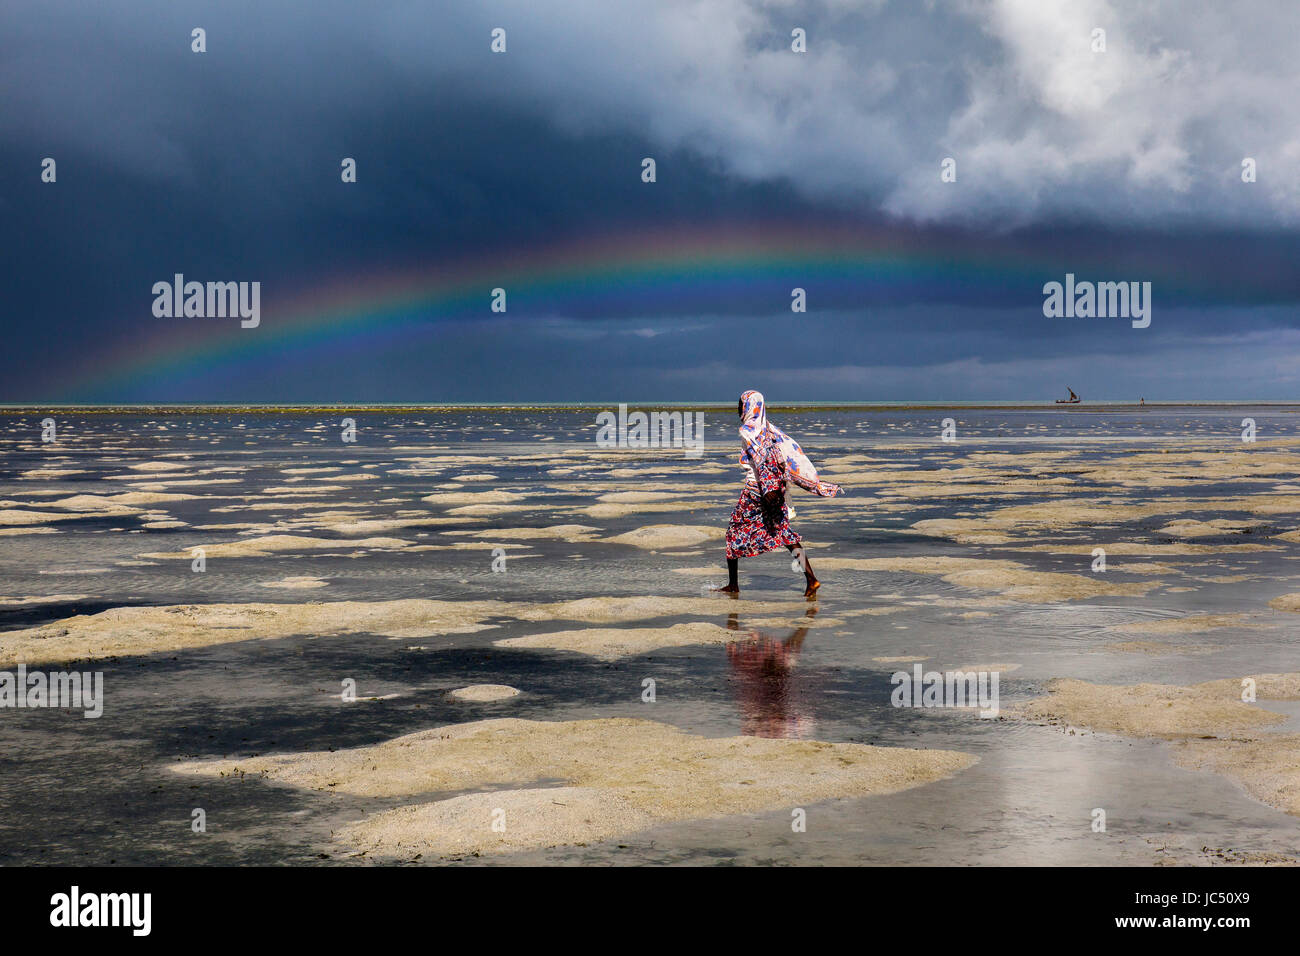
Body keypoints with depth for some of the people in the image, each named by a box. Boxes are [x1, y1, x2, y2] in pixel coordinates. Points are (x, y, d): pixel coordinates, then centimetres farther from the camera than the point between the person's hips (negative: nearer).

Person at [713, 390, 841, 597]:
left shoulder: (747, 430, -12)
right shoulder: (768, 428, 11)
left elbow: (761, 459, -22)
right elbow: (790, 451, 10)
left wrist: (767, 489, -27)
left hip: (755, 488, -7)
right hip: (776, 487, 7)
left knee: (735, 532, 8)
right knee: (784, 531, 6)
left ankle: (733, 585, 14)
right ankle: (811, 578, -7)